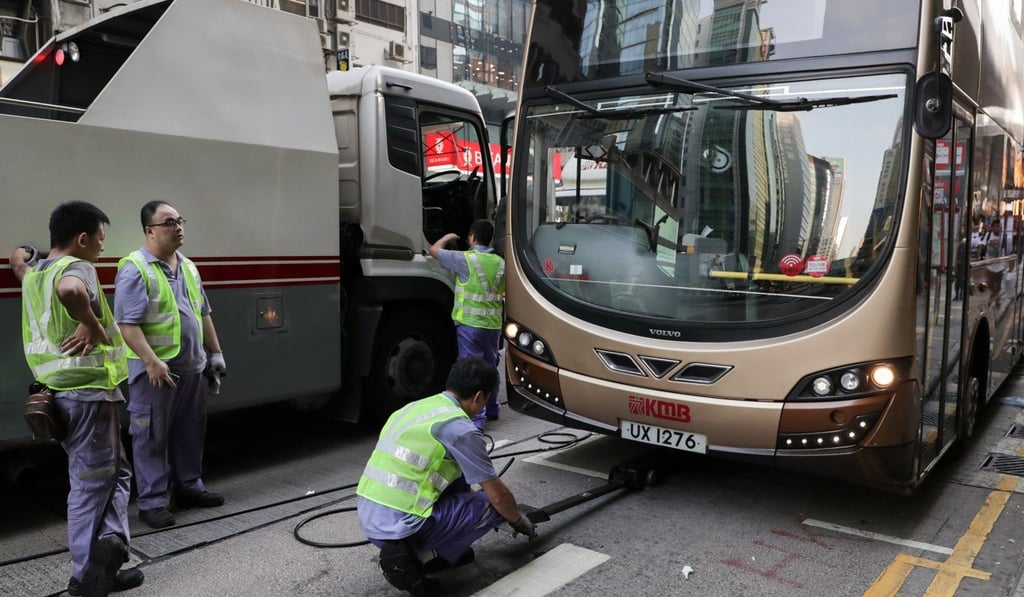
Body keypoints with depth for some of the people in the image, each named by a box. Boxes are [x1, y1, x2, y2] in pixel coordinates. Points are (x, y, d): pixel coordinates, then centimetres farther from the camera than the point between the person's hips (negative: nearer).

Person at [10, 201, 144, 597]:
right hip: (87, 391, -9)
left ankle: (109, 543, 11)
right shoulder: (76, 267, -16)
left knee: (115, 474, 16)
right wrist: (92, 324, -27)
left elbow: (17, 255, 37)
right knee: (92, 484, 1)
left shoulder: (35, 269, 13)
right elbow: (70, 290, -41)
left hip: (60, 391, 9)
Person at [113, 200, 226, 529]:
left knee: (190, 432, 16)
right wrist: (151, 362, -26)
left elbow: (203, 314, 19)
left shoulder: (188, 267, 13)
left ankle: (189, 487, 29)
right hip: (155, 370, -7)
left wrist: (216, 352, 15)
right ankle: (153, 502, 10)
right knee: (152, 437, 2)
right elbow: (128, 323, -19)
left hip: (192, 366, 8)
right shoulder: (134, 269, -11)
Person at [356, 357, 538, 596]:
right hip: (400, 527, -8)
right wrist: (520, 521, 18)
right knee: (491, 505, 6)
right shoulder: (460, 428, -11)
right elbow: (499, 496, -2)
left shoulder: (415, 407, 14)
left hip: (368, 519, 8)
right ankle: (411, 558, 1)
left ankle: (435, 551, 16)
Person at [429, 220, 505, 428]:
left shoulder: (466, 260, -11)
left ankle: (476, 419, -7)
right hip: (493, 324, 6)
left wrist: (447, 237, 19)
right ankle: (491, 410, 33)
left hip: (469, 324, -6)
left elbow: (434, 250, 1)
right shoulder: (500, 263, 7)